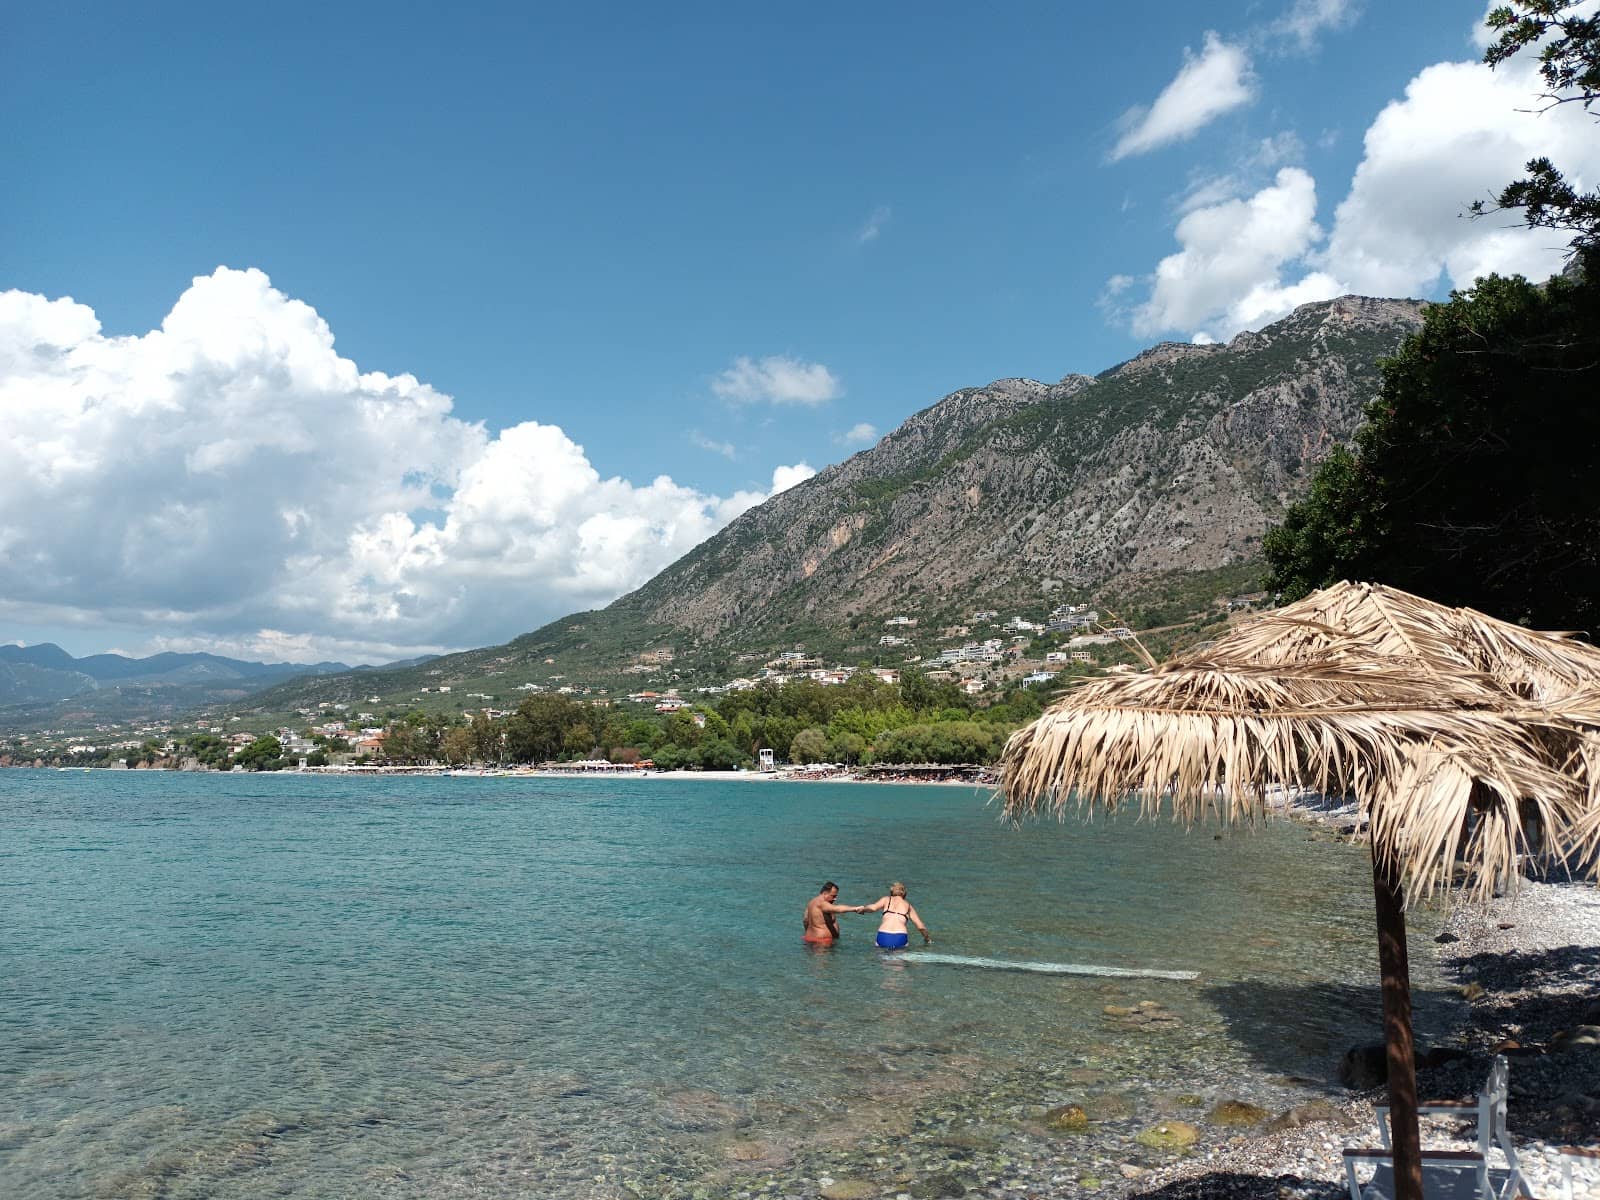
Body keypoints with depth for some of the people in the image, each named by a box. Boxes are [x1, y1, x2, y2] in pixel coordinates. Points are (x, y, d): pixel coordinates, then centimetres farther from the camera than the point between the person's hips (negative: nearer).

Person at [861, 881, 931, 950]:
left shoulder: (887, 899, 21)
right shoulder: (908, 905, 24)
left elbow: (873, 908, 1)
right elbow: (921, 927, 21)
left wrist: (862, 909, 20)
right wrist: (928, 939, 37)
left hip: (883, 937, 0)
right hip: (900, 938, 0)